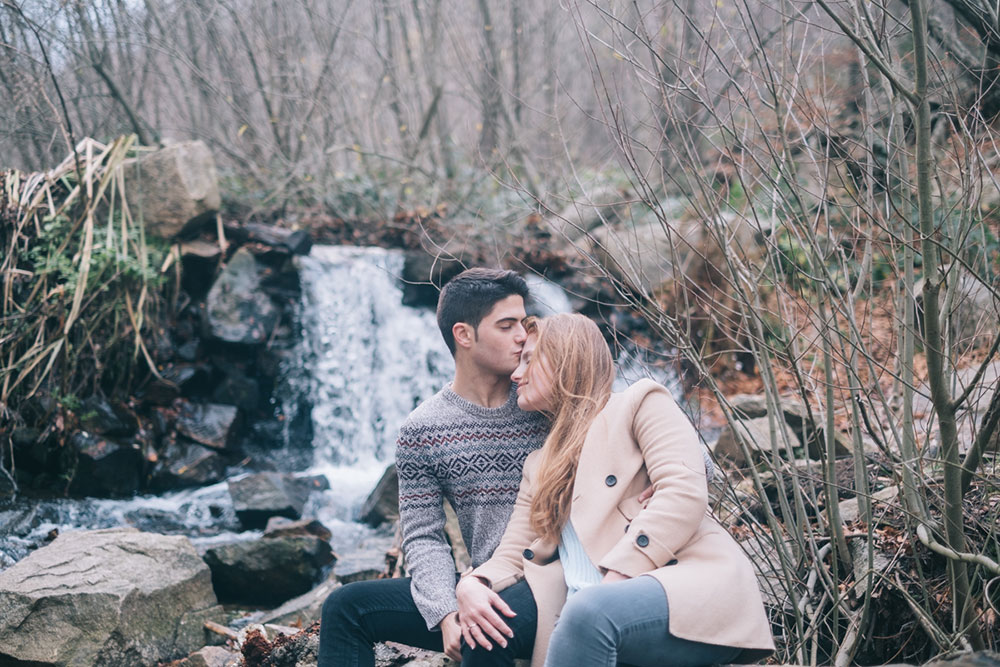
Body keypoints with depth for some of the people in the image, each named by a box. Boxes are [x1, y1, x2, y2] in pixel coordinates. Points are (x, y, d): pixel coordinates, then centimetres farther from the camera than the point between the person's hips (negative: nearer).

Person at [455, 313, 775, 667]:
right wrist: (472, 585, -5)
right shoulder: (539, 465, 29)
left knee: (590, 610, -37)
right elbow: (511, 557, 20)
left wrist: (615, 578, -17)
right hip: (586, 613, 5)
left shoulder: (640, 403, 9)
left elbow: (685, 492, -8)